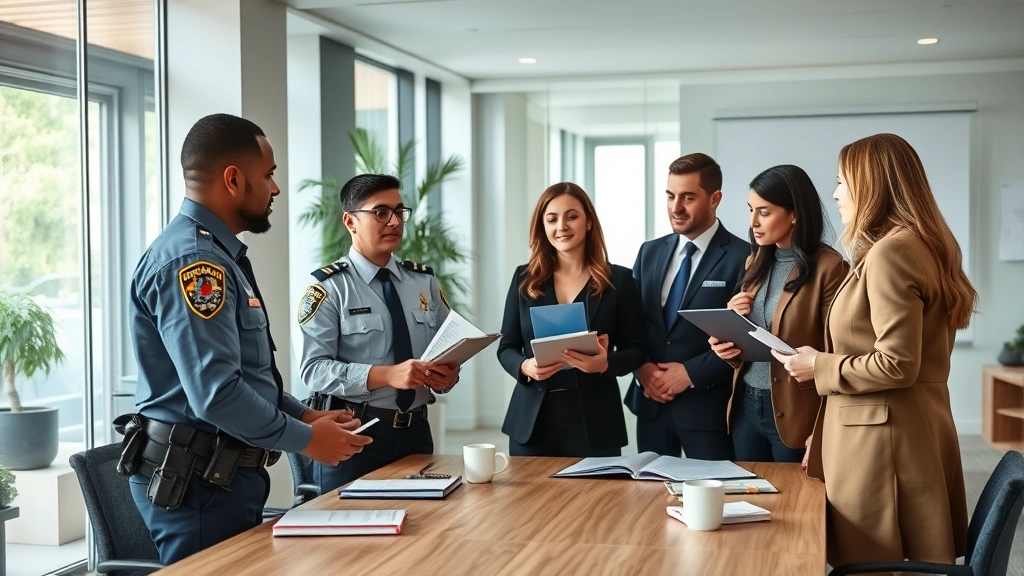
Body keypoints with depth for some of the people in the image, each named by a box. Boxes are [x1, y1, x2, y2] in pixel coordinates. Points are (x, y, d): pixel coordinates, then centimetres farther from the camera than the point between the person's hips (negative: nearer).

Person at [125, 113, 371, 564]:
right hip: (199, 483, -10)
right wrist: (306, 439, -16)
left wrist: (304, 415, 11)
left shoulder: (217, 255, 14)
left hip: (227, 475, 10)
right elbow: (217, 393, -28)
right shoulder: (192, 260, -20)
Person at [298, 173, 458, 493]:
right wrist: (386, 375, -27)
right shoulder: (330, 287, -7)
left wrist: (447, 376, -12)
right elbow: (315, 368, -15)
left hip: (415, 432, 5)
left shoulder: (424, 282, 9)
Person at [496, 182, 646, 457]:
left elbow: (635, 350, 2)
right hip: (532, 421, 2)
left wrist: (606, 364, -18)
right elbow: (506, 347, 9)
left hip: (594, 422, -1)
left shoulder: (618, 279, 2)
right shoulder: (524, 279, 7)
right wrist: (525, 367, -12)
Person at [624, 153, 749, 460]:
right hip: (651, 402, 5)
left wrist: (691, 373, -15)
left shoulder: (742, 257, -8)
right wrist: (642, 367, -5)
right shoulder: (650, 252, 11)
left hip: (708, 404, -5)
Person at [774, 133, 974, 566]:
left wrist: (820, 366, -11)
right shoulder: (923, 244, 13)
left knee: (871, 562, -2)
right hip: (917, 428, 10)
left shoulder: (889, 252, -18)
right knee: (913, 558, 13)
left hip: (880, 435, -10)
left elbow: (896, 364, -22)